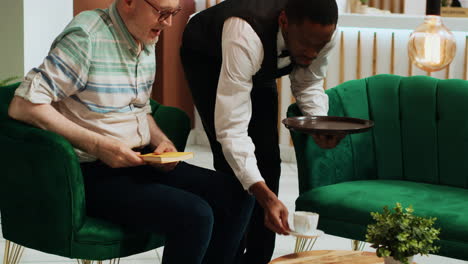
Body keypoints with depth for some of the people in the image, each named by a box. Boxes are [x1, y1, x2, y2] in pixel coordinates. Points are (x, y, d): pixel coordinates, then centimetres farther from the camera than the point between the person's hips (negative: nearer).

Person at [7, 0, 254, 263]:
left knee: (237, 195, -4)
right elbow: (23, 105, -22)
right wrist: (98, 144, -24)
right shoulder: (87, 37, -17)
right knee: (195, 217, -25)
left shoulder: (146, 41, 9)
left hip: (141, 161, 8)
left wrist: (161, 141, 0)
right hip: (94, 173, -8)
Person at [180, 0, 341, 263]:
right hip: (207, 55, -5)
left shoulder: (323, 34, -30)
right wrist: (265, 196, -57)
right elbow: (232, 128, -49)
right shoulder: (245, 37, -47)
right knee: (230, 161, -16)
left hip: (262, 66, 5)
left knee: (268, 156, -4)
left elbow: (308, 83, -8)